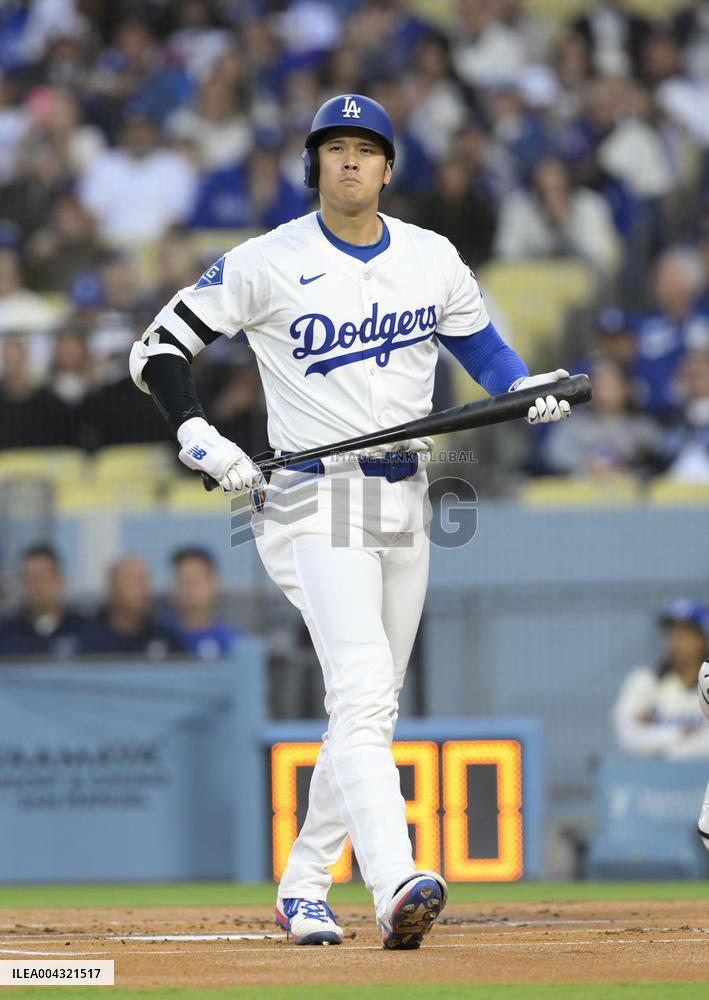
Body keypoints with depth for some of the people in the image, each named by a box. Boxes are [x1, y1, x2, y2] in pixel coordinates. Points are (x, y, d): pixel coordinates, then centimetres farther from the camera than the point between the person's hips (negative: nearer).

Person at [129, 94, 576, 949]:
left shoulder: (434, 261, 8)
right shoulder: (268, 264, -5)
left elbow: (479, 343, 21)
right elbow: (159, 347, -1)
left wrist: (529, 392, 0)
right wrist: (196, 434, -18)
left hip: (404, 502, 6)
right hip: (314, 499, -6)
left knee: (371, 711, 11)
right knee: (362, 691, -24)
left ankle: (302, 889, 25)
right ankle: (395, 887, -38)